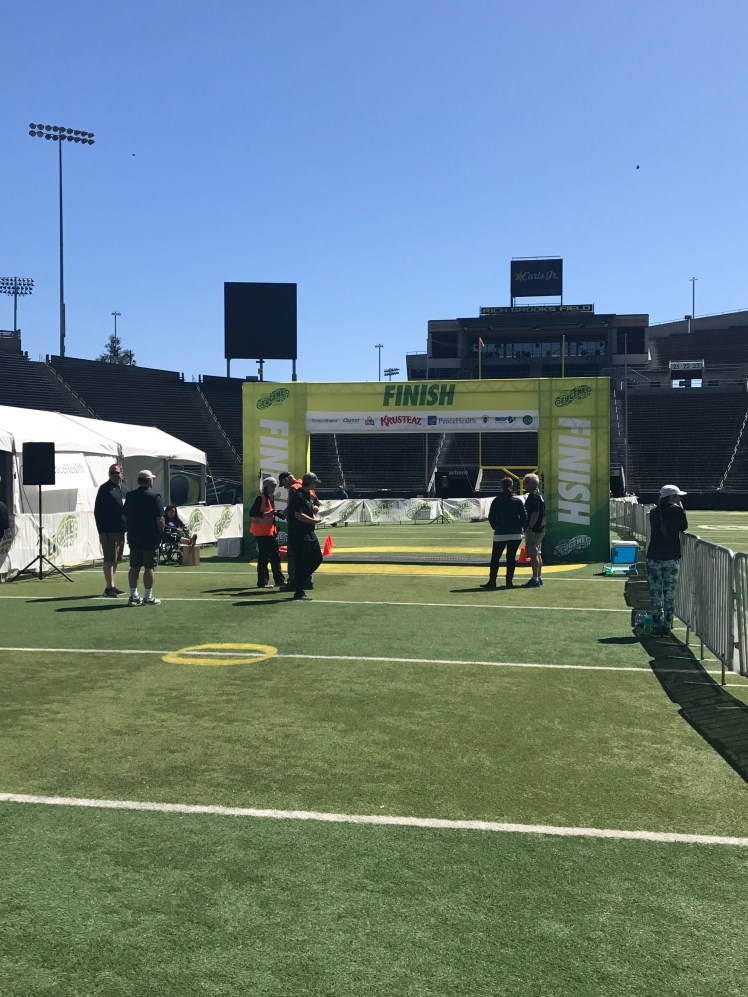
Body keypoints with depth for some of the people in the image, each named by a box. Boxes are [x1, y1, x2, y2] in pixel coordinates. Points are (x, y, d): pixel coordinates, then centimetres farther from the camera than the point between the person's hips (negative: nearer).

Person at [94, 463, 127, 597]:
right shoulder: (105, 489, -7)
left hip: (120, 530, 7)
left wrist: (126, 527, 13)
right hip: (109, 530, -7)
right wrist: (101, 531, -16)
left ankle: (111, 586, 22)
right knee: (110, 559, -5)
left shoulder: (123, 489, 14)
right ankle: (109, 587, 0)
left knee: (115, 560, 13)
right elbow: (97, 511, -10)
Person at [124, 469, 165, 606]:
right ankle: (148, 597, 2)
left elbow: (125, 517, 12)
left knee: (134, 567, 10)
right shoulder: (154, 498, -12)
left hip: (133, 538, 6)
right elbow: (160, 519, -16)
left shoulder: (130, 496, 6)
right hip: (151, 539, -6)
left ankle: (133, 596, 15)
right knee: (149, 568, 0)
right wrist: (161, 533, -1)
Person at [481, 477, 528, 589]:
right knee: (511, 557, 6)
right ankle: (509, 581, 4)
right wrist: (523, 528, 16)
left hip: (500, 534, -1)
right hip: (515, 534, 1)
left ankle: (492, 581, 3)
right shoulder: (518, 500, 0)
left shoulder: (497, 501, -1)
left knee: (495, 558, 5)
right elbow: (524, 517, 0)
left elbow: (491, 517, 0)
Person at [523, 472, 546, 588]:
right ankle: (539, 577, 20)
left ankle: (535, 579, -9)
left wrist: (529, 528, -22)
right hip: (541, 529, 10)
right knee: (538, 554, 15)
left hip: (533, 529, -10)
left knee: (533, 554, -9)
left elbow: (535, 514, -22)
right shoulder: (540, 495, 16)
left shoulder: (533, 496, -15)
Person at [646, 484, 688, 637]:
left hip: (653, 558, 3)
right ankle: (667, 627, 6)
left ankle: (657, 626, 7)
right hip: (671, 557, -3)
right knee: (669, 594, 5)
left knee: (655, 594, 6)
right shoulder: (676, 511, -6)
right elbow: (684, 527, 7)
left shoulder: (654, 512, 6)